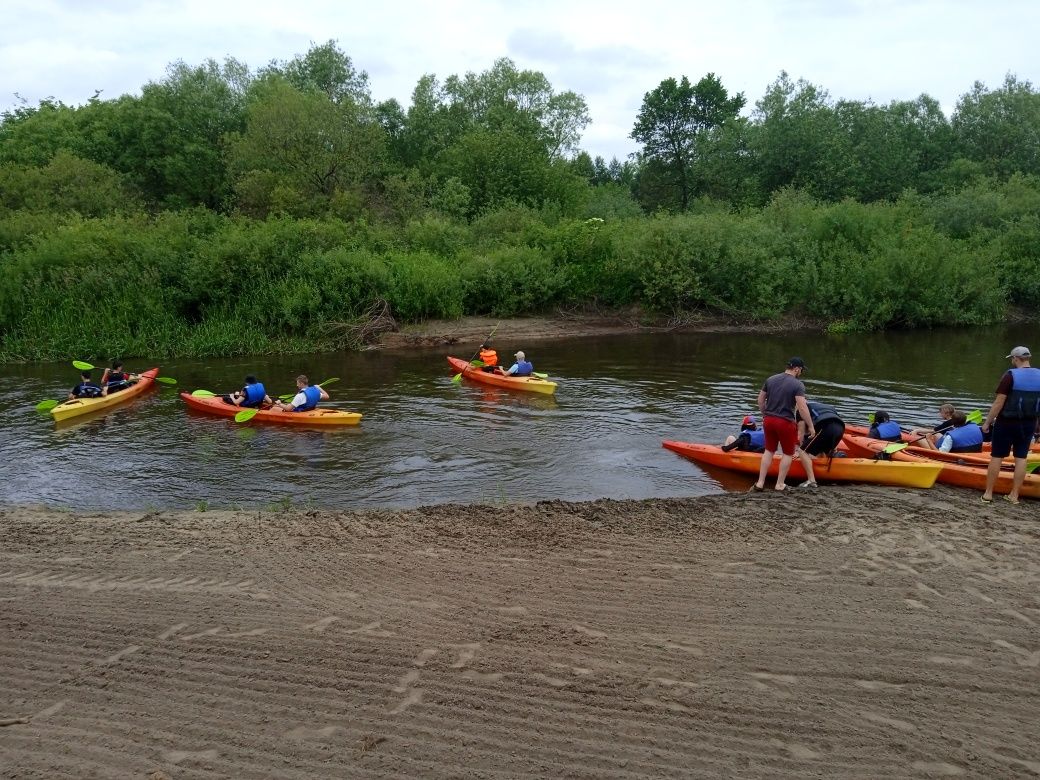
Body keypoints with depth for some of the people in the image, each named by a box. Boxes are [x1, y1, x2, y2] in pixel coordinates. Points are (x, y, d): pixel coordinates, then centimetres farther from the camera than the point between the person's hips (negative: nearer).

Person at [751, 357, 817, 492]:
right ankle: (780, 484, 16)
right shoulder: (798, 385, -11)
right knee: (788, 453, 12)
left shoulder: (770, 379, 6)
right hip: (785, 422, -5)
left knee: (769, 450, 18)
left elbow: (760, 400, 11)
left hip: (768, 420, 6)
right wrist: (811, 426, -10)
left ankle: (760, 483, 15)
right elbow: (802, 408, -18)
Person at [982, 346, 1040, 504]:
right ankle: (1014, 495, 13)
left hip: (1007, 423, -5)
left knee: (996, 457, 3)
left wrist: (987, 422, -9)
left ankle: (988, 493, 8)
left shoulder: (1010, 375, -14)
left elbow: (999, 403, -16)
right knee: (1021, 458, 9)